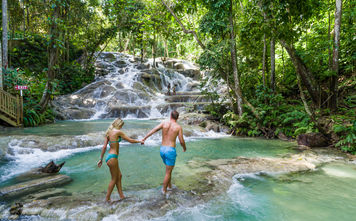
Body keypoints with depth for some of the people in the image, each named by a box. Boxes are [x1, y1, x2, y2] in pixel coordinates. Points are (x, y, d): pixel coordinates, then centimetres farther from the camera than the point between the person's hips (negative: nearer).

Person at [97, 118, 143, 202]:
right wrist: (139, 141, 10)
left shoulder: (109, 132, 9)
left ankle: (121, 196, 26)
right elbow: (130, 140, -7)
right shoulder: (118, 132, -13)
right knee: (114, 179, 7)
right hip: (112, 157, -8)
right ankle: (107, 198, 17)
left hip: (109, 156, 8)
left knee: (119, 176, 18)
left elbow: (104, 146, 8)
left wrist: (101, 159, 12)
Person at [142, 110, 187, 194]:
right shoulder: (178, 127, -5)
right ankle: (164, 190, 14)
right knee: (168, 172, 7)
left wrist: (144, 138, -13)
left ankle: (169, 185, 38)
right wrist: (184, 147, 14)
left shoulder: (164, 123, 3)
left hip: (162, 149, 5)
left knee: (169, 168, 27)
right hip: (170, 150, -5)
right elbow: (181, 141, -7)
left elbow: (153, 130, -9)